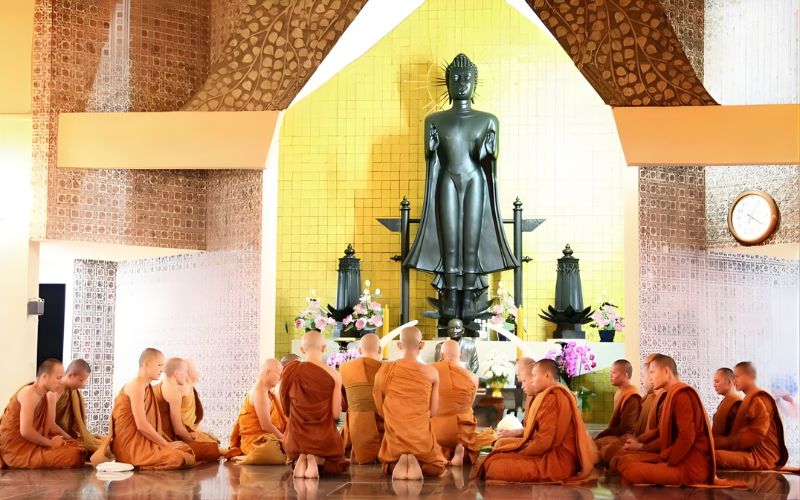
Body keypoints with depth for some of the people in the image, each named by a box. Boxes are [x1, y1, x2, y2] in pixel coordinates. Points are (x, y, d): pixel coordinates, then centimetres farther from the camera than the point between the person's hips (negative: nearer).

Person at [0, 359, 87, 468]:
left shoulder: (49, 395, 9)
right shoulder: (30, 394, -20)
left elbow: (51, 425, 12)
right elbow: (25, 431, -27)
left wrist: (71, 440, -1)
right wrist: (50, 443, -15)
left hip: (33, 443, 10)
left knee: (78, 448, 6)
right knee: (73, 455, -21)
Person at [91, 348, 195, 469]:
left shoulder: (147, 387, 16)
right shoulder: (136, 386, -14)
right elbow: (142, 425, -19)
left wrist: (167, 444, 3)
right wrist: (166, 444, -12)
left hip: (141, 440, 10)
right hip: (130, 444, -10)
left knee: (188, 455, 3)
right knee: (177, 459, -24)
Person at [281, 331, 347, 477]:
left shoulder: (290, 371, -6)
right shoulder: (334, 375, -11)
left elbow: (286, 409, 3)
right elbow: (336, 414, -10)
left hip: (297, 436, 2)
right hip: (324, 437, -2)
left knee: (294, 457, 36)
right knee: (337, 466, 29)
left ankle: (301, 461, -2)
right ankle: (317, 460, -6)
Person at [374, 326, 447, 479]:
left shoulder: (385, 370, -6)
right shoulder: (432, 373, -6)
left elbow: (380, 410, 1)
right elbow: (433, 412, -2)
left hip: (394, 437, 1)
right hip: (422, 438, -1)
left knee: (389, 467, 32)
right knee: (437, 468, 28)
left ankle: (396, 464, -5)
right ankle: (418, 464, -7)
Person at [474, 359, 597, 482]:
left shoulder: (552, 398, -16)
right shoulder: (557, 395, 19)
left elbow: (543, 442, -20)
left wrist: (519, 452, -6)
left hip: (556, 463, -11)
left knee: (494, 467, -18)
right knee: (492, 461, 8)